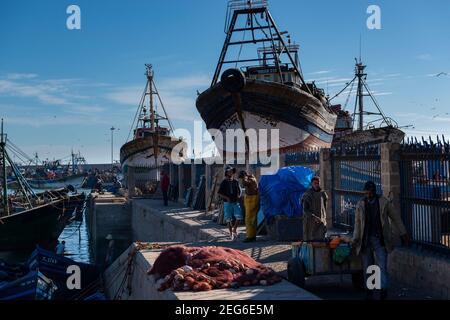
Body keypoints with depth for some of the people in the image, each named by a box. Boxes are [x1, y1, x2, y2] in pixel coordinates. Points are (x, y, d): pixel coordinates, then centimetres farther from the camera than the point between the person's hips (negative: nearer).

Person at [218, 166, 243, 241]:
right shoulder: (224, 182, -1)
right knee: (229, 219, 0)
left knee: (239, 217, -11)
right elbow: (219, 193, 0)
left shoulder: (236, 182, 7)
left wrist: (238, 196, -2)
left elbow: (239, 191, 19)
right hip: (227, 203, -2)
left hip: (236, 202, 2)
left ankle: (234, 229, 11)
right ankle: (231, 233, 13)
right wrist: (227, 198, -13)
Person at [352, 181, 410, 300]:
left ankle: (383, 290, -11)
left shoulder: (384, 202, 0)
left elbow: (396, 217, 6)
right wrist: (355, 240, 2)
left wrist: (404, 234, 8)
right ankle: (369, 292, 13)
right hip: (365, 240, 2)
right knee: (367, 267, 5)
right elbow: (357, 223, 7)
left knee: (382, 266, -11)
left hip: (380, 239, -2)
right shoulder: (361, 204, 5)